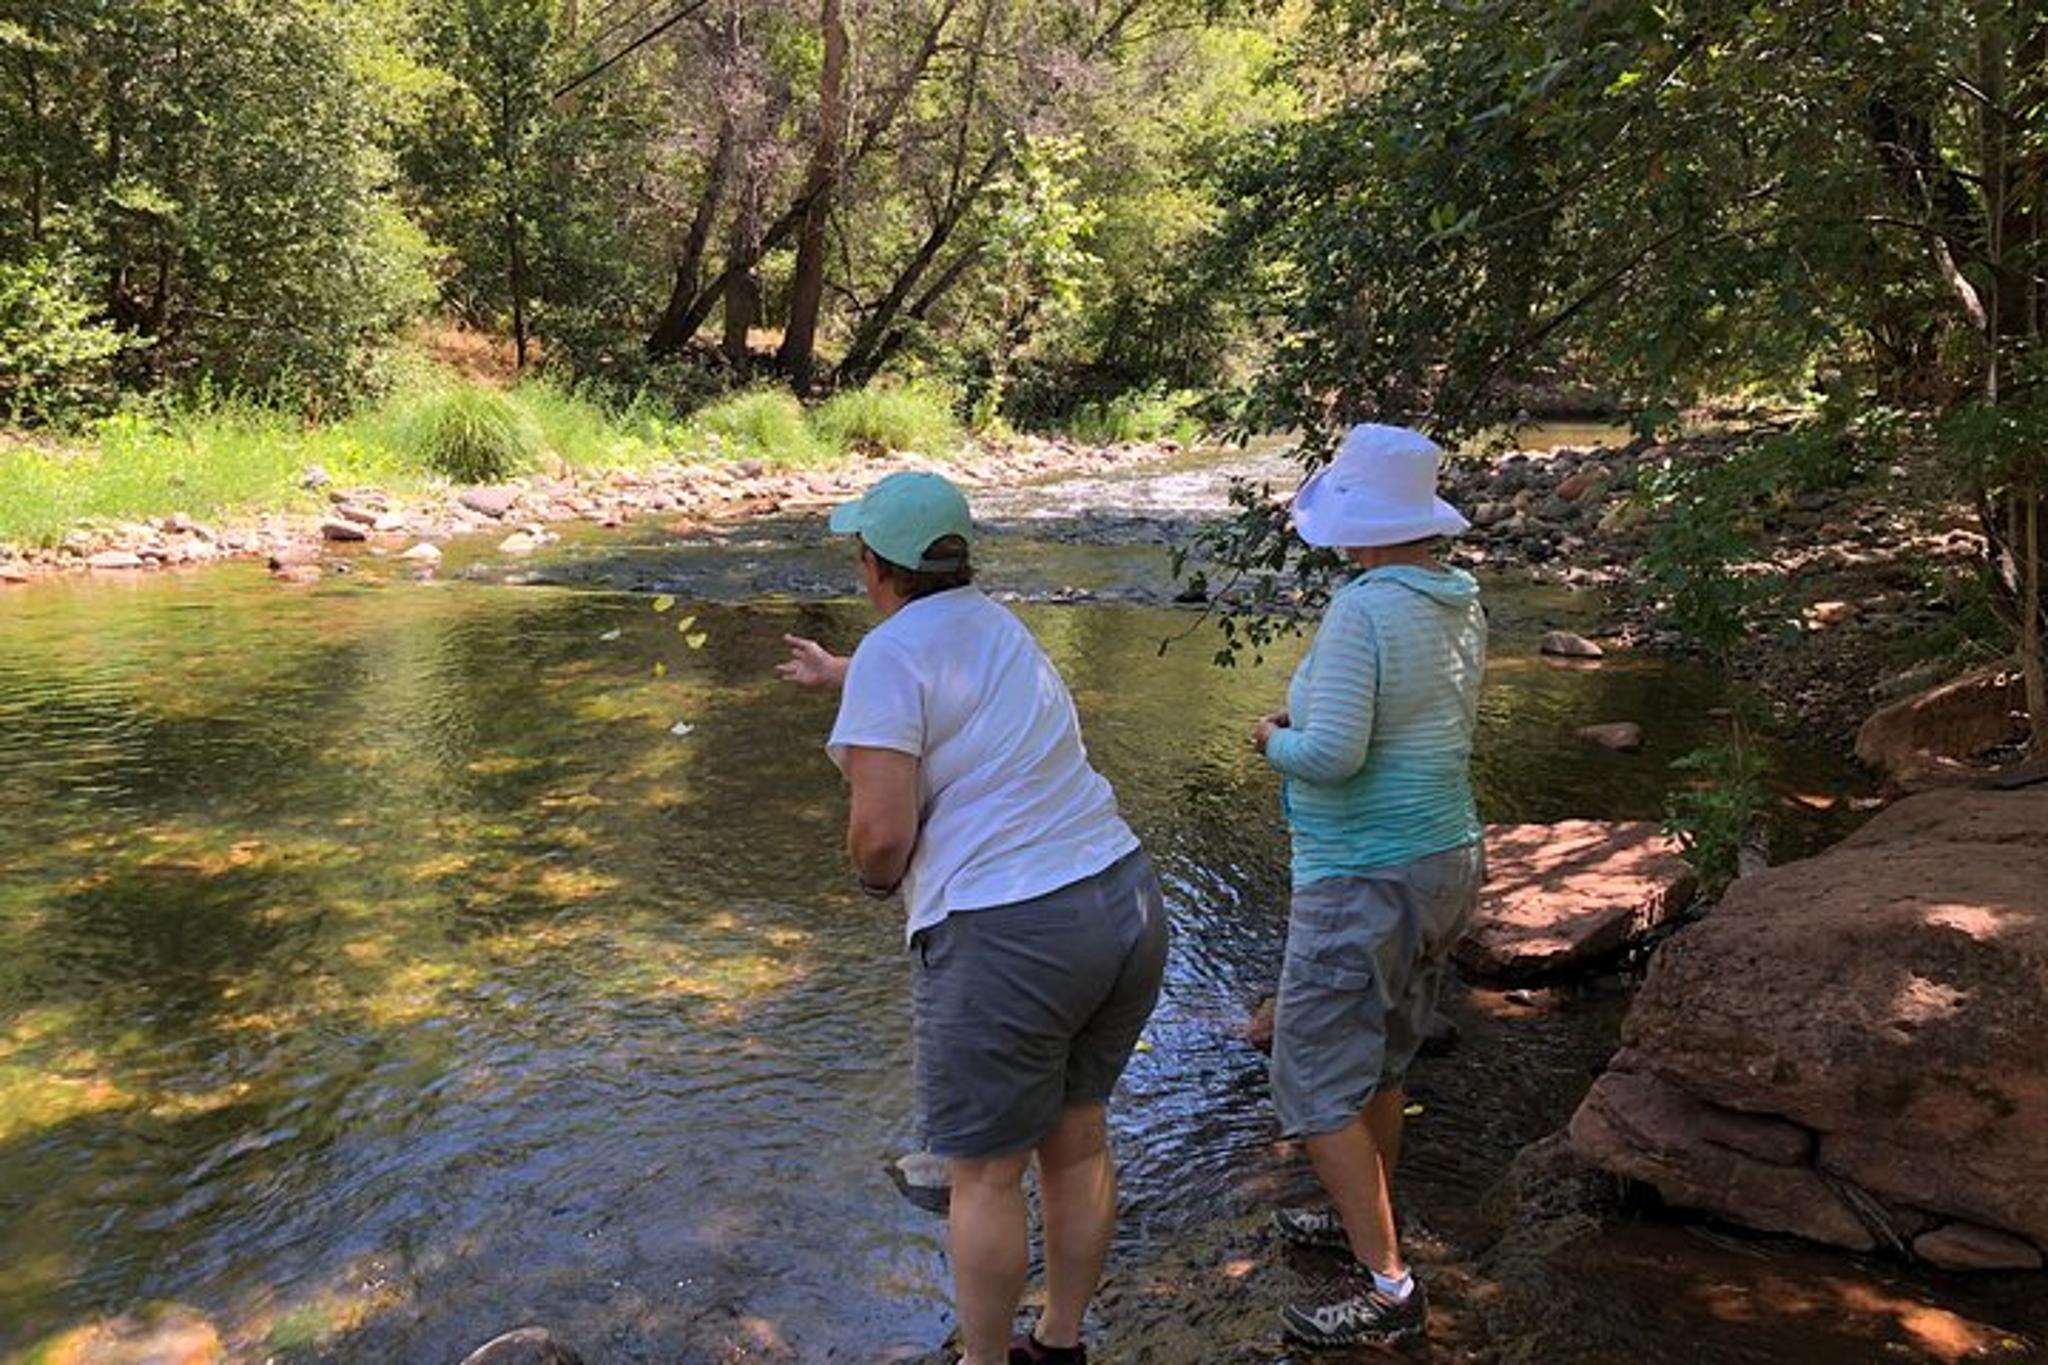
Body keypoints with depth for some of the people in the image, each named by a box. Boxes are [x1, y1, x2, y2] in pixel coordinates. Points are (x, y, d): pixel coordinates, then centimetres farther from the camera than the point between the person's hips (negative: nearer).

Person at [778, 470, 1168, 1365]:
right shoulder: (992, 623, 13)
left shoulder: (890, 656, -12)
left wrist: (873, 875, 4)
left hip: (1008, 944, -8)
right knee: (1077, 1143, 21)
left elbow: (883, 832, -20)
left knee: (986, 1177, 10)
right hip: (1125, 906, 8)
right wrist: (839, 675, 55)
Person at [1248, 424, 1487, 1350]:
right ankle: (1363, 1221, 39)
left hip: (1365, 882, -9)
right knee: (1378, 1061, 23)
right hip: (1448, 864, 9)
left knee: (1315, 1083, 2)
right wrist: (1311, 718, 12)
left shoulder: (1363, 609, -22)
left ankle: (1386, 1286, 6)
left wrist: (1276, 742, -7)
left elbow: (1331, 755, -28)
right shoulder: (1463, 605, 5)